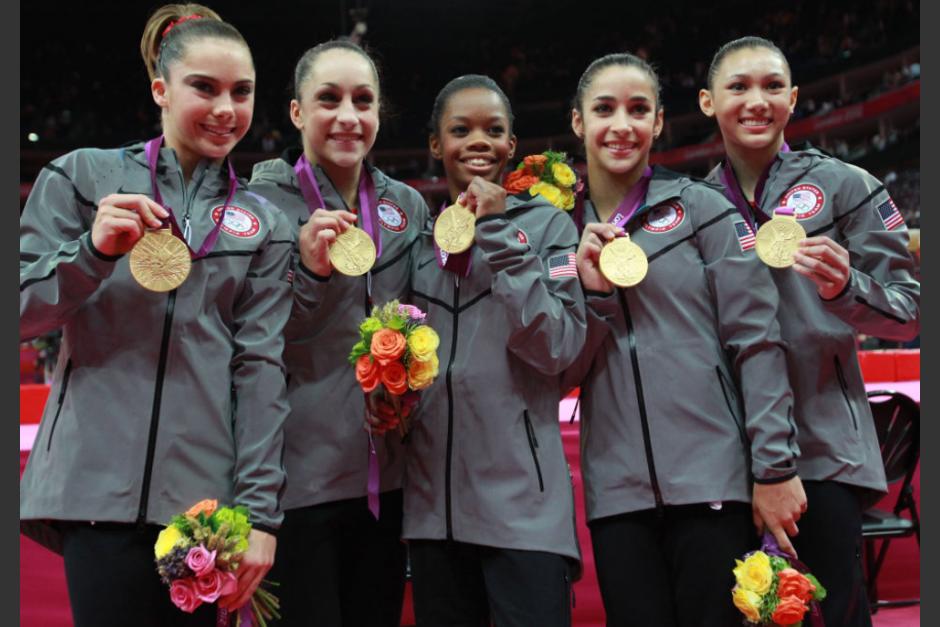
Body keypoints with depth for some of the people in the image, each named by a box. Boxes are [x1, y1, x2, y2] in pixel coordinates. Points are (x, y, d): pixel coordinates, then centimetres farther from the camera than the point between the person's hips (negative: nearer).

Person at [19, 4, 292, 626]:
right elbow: (20, 314, 4)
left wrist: (260, 510, -3)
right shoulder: (83, 177, 7)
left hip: (209, 496, 2)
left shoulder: (264, 225, 12)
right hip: (99, 485, -2)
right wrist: (94, 251, -14)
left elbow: (262, 367, 5)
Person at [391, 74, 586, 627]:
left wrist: (500, 234, -13)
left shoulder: (546, 225, 1)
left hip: (523, 504, -4)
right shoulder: (418, 241, 11)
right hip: (433, 503, 4)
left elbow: (558, 348, -13)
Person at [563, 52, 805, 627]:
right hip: (617, 490, 3)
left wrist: (775, 467, -8)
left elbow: (757, 341, -3)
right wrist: (591, 292, -8)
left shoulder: (700, 207, 2)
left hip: (712, 477, -3)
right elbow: (563, 373, 8)